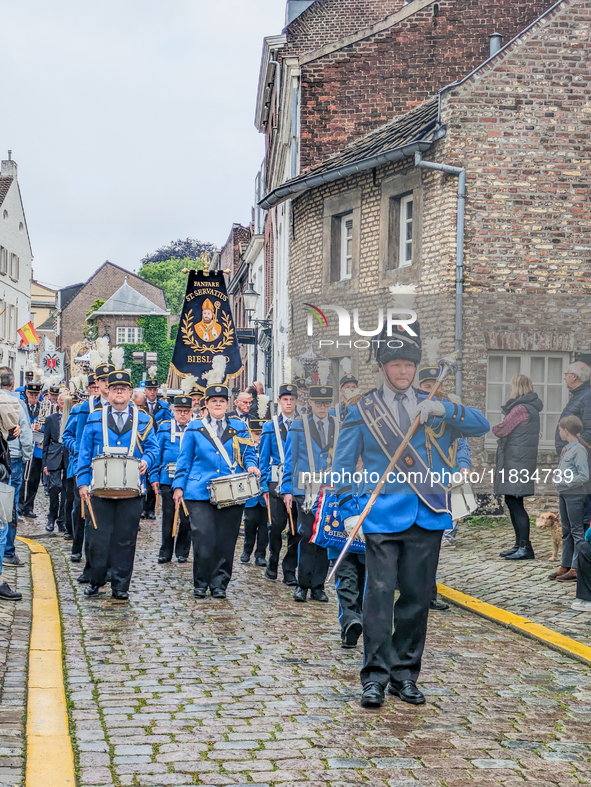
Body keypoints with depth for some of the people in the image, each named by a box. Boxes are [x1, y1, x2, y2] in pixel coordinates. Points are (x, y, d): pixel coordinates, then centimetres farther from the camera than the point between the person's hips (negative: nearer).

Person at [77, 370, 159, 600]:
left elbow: (152, 448, 10)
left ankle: (120, 586, 10)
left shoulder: (142, 420, 10)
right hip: (100, 489, 0)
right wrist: (83, 483, 0)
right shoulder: (95, 418, 8)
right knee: (99, 537, 0)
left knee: (125, 538, 2)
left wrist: (146, 461, -12)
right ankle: (96, 580, 17)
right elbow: (85, 453, 7)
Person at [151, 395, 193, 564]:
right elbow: (157, 453, 8)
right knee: (168, 517, 6)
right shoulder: (164, 428, 6)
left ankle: (182, 552, 15)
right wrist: (154, 477, 1)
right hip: (168, 480, 0)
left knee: (186, 519, 2)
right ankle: (165, 552, 15)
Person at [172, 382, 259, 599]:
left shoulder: (239, 428, 12)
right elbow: (184, 460, 12)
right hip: (200, 494, -1)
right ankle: (200, 583, 7)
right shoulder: (194, 428, 10)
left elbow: (249, 454, 13)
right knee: (204, 540, -10)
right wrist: (178, 486, 4)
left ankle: (219, 584, 13)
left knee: (225, 541, 1)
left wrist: (251, 466, -9)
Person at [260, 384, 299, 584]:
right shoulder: (270, 427, 8)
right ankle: (272, 564, 18)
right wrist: (264, 486, 0)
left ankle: (289, 571, 9)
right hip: (277, 483, -1)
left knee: (296, 528, 0)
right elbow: (263, 459, 8)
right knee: (276, 526, -4)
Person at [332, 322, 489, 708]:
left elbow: (482, 425, 5)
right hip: (383, 516, -3)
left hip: (428, 517, 3)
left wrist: (444, 410, -11)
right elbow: (344, 466, 6)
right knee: (380, 593, -10)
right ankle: (376, 675, -4)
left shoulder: (433, 408, 15)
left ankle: (405, 674, 16)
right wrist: (350, 511, -5)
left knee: (418, 596, 6)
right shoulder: (362, 410, 8)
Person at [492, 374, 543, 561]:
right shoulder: (530, 408, 18)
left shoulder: (521, 409, -16)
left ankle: (525, 548, -9)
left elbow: (501, 430, -15)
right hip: (514, 460, 10)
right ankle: (520, 545, 20)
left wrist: (495, 429, 6)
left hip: (516, 461, -10)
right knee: (513, 503, 14)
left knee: (515, 504, -9)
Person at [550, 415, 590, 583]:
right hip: (564, 495, 9)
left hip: (575, 495, -9)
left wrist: (564, 482, -17)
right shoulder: (567, 449, 13)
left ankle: (576, 569, -2)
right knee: (566, 532, 14)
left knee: (577, 532, -4)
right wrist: (561, 494, 14)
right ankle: (565, 566, 20)